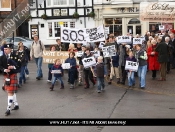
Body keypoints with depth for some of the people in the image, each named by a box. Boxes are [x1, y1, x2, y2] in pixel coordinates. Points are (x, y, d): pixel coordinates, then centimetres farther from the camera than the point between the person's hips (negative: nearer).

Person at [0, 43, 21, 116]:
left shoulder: (15, 56, -7)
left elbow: (19, 65, -7)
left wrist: (13, 67, -23)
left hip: (13, 76, -5)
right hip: (6, 76, 5)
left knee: (10, 92, -7)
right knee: (11, 92, 16)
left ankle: (8, 109, -6)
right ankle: (16, 105, 31)